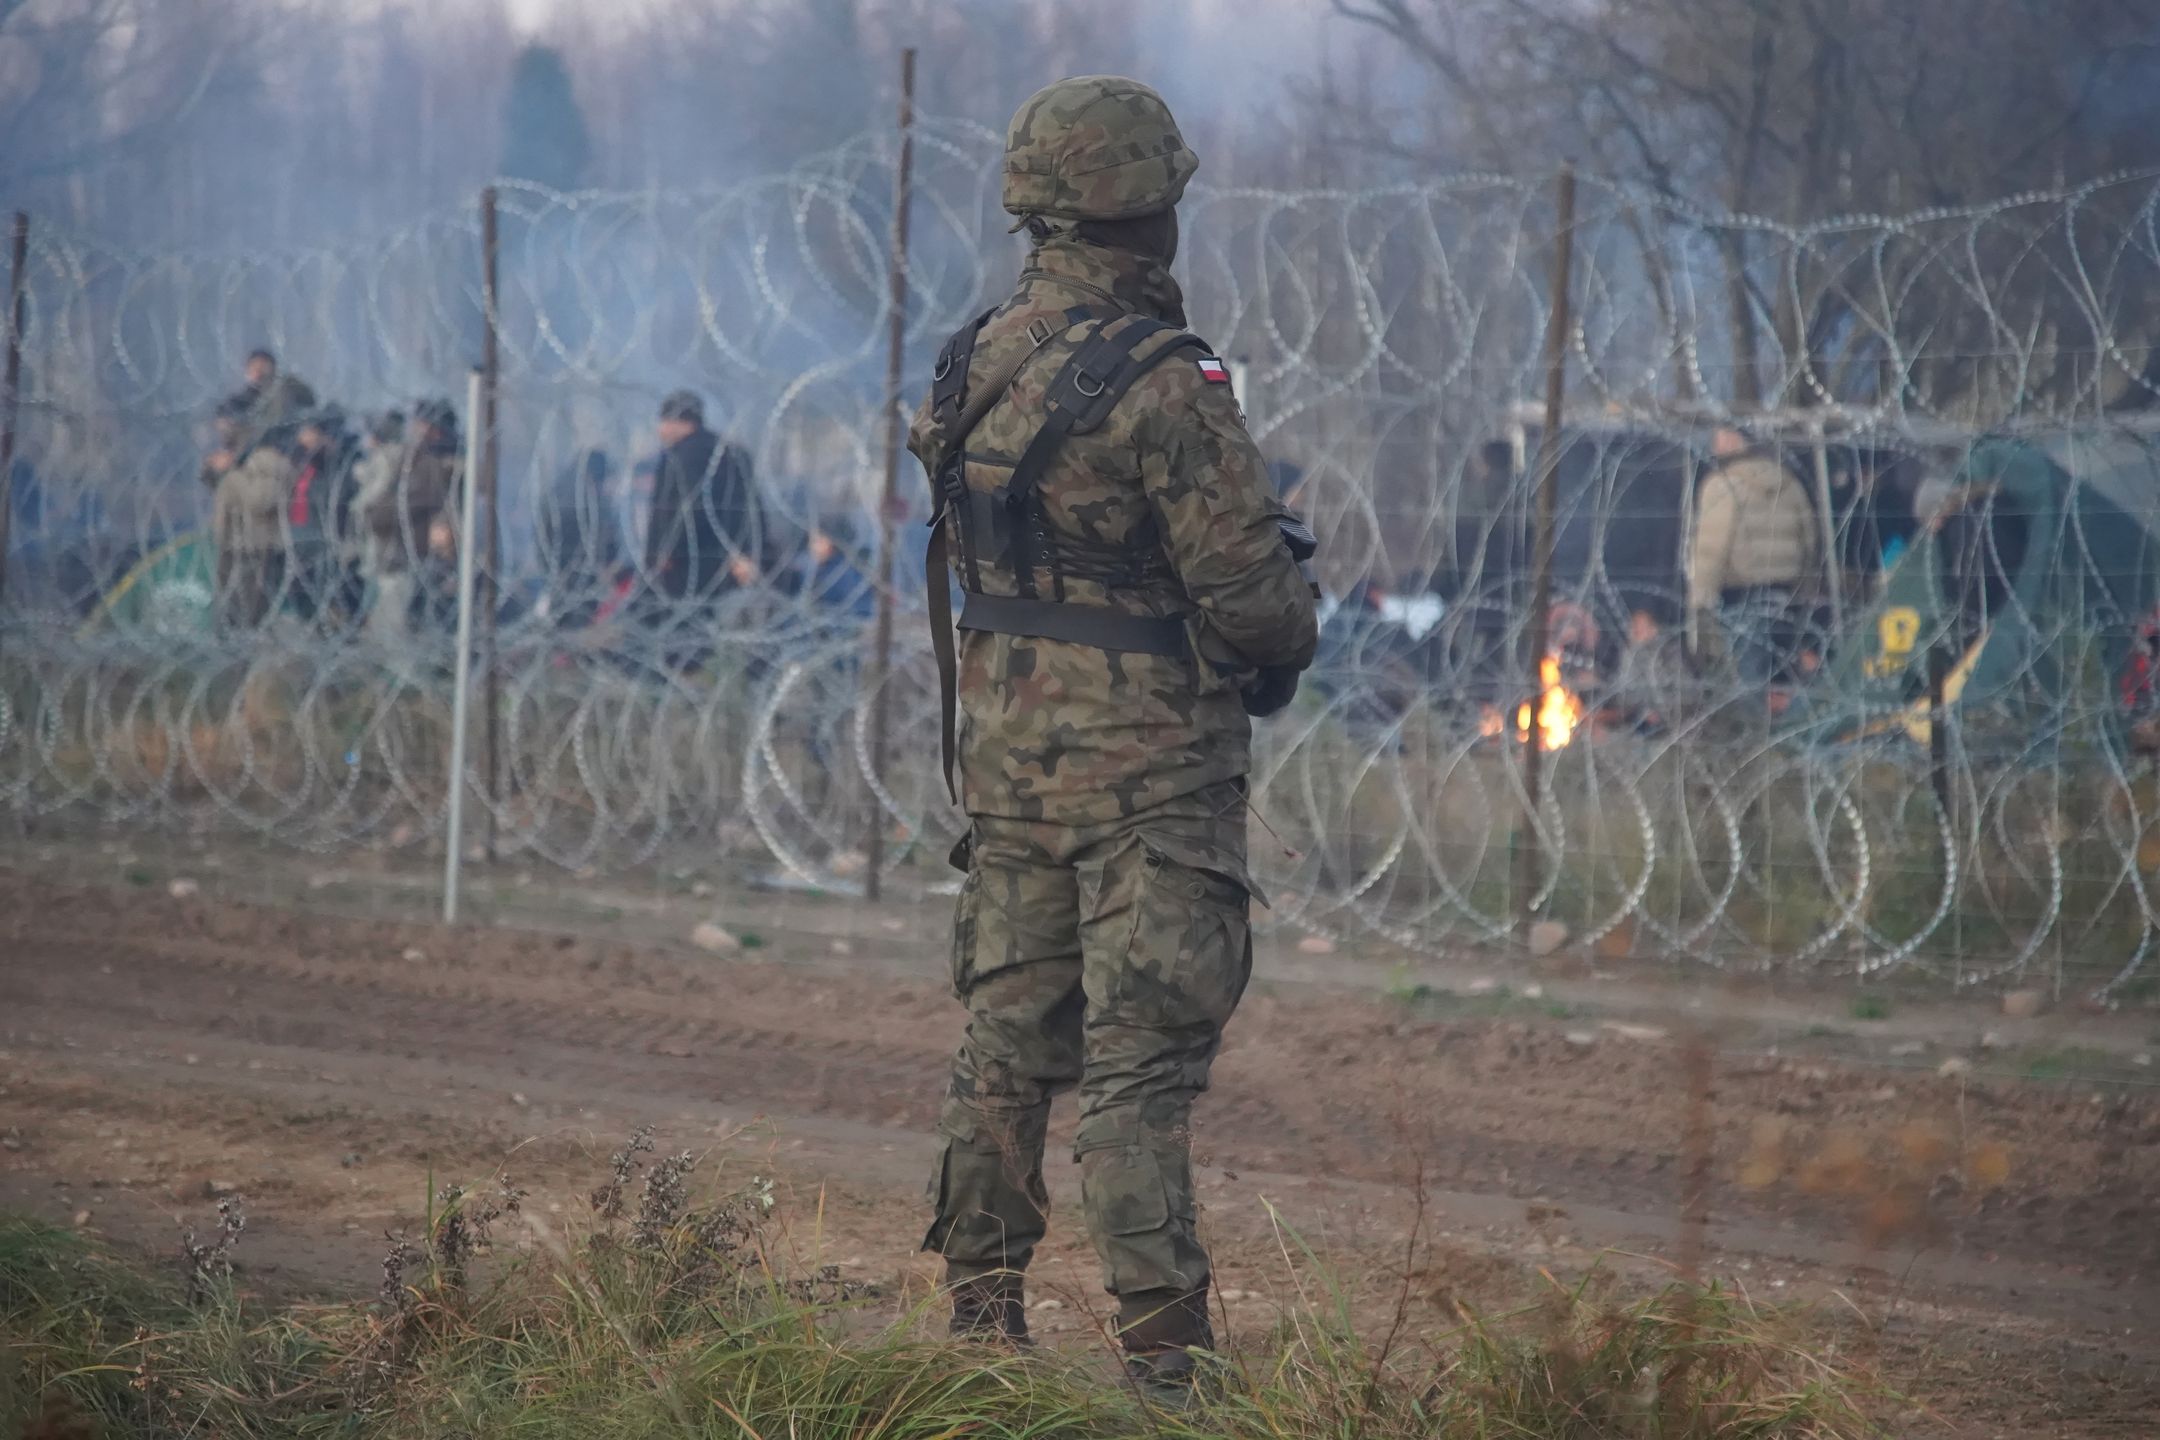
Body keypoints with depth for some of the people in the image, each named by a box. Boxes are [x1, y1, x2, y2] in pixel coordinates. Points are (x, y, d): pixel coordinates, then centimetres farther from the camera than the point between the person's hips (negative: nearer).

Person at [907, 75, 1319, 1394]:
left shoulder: (976, 364, 5)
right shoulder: (1161, 385, -19)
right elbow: (1246, 582, -16)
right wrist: (1292, 637, 5)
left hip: (1004, 750, 7)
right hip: (1146, 764, -7)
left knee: (1007, 1041, 14)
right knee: (1142, 1062, -6)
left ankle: (984, 1311, 19)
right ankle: (1162, 1343, -7)